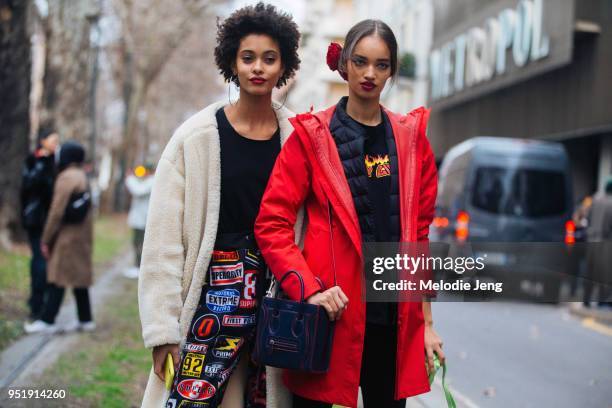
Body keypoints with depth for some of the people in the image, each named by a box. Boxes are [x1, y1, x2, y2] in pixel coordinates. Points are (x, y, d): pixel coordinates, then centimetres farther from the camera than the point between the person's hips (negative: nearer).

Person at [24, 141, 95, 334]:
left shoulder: (66, 177, -15)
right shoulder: (81, 176, 12)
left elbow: (57, 211, -17)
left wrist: (46, 239, -11)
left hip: (67, 236, -9)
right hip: (81, 236, 9)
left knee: (58, 277, -5)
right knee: (79, 276, 12)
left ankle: (47, 320, -1)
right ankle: (85, 319, 16)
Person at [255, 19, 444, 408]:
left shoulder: (412, 137, 8)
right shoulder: (311, 135, -2)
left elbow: (420, 233, 9)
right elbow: (271, 223, -5)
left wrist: (426, 322, 7)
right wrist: (309, 288, -18)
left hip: (395, 317, 3)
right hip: (332, 313, -3)